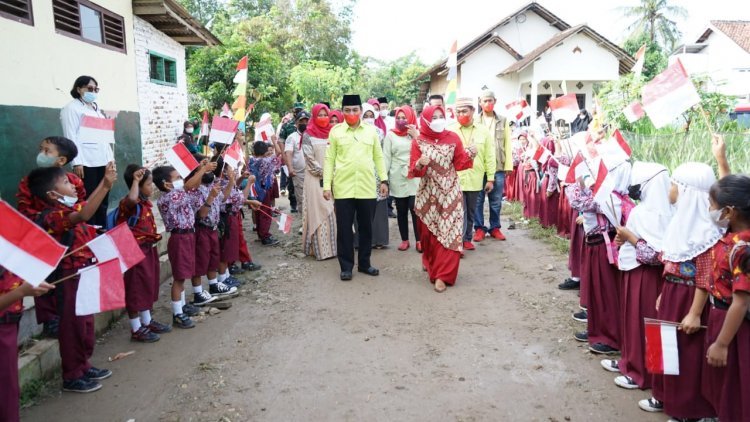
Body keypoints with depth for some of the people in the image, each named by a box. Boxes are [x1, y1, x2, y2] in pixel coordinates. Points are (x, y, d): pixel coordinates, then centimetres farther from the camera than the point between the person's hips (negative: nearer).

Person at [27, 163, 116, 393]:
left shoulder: (69, 208, 5)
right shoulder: (53, 216, -22)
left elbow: (87, 204, 23)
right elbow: (83, 216, -41)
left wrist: (105, 183, 9)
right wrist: (106, 185, -45)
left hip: (84, 274, 9)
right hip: (71, 277, -9)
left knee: (86, 322, 18)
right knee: (73, 325, 1)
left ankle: (83, 366, 32)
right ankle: (72, 376, 13)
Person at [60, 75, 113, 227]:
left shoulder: (96, 108, 22)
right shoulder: (71, 108, -1)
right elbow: (71, 136, -9)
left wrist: (110, 157, 15)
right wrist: (77, 162, -17)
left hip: (102, 160, 7)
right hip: (86, 162, -7)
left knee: (103, 200, 8)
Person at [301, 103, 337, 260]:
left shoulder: (332, 133, 12)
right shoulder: (308, 135, 0)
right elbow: (310, 159, -7)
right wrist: (323, 173, -11)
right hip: (316, 178, -4)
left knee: (333, 211, 4)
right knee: (318, 211, -5)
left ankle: (333, 244, 10)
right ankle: (320, 247, -3)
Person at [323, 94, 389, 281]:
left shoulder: (371, 131, 7)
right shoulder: (335, 131, 2)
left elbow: (379, 157, 11)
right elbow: (329, 159, 2)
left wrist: (384, 180, 5)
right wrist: (327, 185, -3)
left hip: (367, 188, 2)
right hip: (343, 188, -2)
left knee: (366, 227, 10)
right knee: (344, 228, 4)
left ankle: (364, 263, 24)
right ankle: (346, 266, 15)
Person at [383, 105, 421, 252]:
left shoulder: (417, 133, 8)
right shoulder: (391, 135, 4)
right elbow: (386, 157, 1)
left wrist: (416, 137, -9)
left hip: (415, 178, 0)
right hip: (398, 179, 0)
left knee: (415, 209, -7)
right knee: (401, 211, 8)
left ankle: (419, 240, 5)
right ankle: (404, 240, 19)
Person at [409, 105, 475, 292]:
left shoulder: (453, 138, 0)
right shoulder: (418, 142, -4)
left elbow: (459, 164, 2)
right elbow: (413, 171, -5)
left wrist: (469, 155, -16)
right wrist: (419, 164, -26)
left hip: (450, 192, 0)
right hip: (428, 194, 0)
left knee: (448, 232, -5)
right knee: (429, 232, 11)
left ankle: (442, 275, 0)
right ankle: (430, 262, 39)